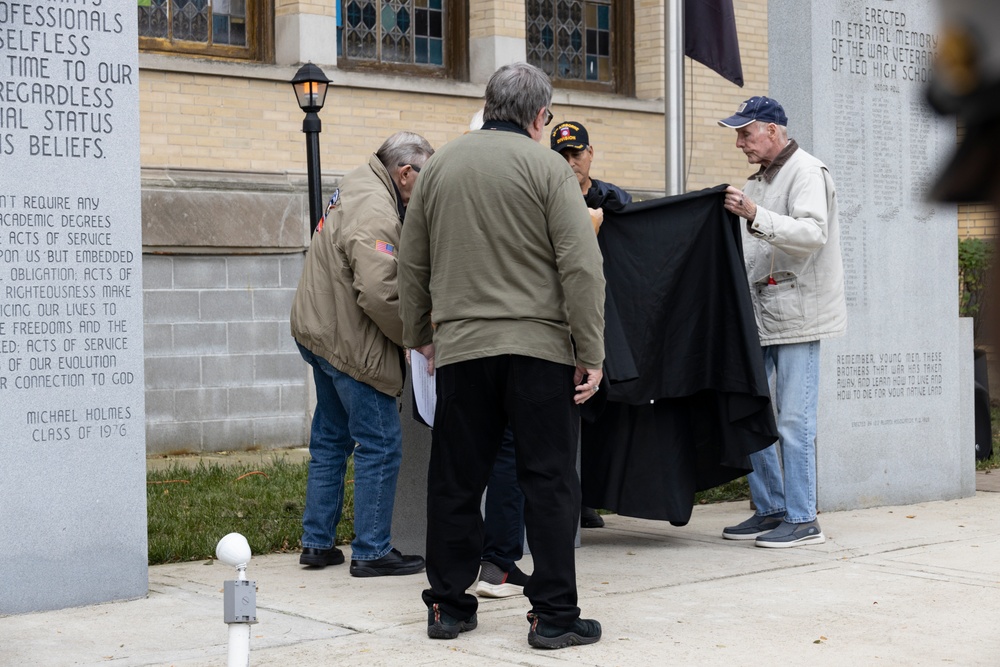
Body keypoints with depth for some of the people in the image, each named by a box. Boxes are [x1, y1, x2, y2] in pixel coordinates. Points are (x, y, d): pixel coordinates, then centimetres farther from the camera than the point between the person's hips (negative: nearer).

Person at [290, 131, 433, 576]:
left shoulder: (358, 186, 11)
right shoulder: (376, 214, -22)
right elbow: (379, 294, -29)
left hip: (322, 333, 11)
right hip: (349, 343, -11)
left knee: (331, 439, 18)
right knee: (380, 446, -3)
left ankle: (317, 542, 25)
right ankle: (372, 552, 2)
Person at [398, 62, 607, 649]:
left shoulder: (440, 165, 11)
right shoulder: (545, 166, -4)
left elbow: (413, 263, 16)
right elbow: (582, 266, -10)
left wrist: (420, 336, 26)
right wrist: (591, 353, -7)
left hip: (460, 349, 4)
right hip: (538, 346, -4)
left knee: (456, 481, 11)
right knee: (549, 481, 2)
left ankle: (449, 605, 19)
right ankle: (554, 614, 3)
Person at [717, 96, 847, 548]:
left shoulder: (806, 172, -6)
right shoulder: (759, 180, 22)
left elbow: (813, 234, -22)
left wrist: (755, 216, -29)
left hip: (797, 314, -9)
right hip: (758, 314, 9)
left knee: (794, 420, -7)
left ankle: (802, 519, 0)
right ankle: (770, 509, 18)